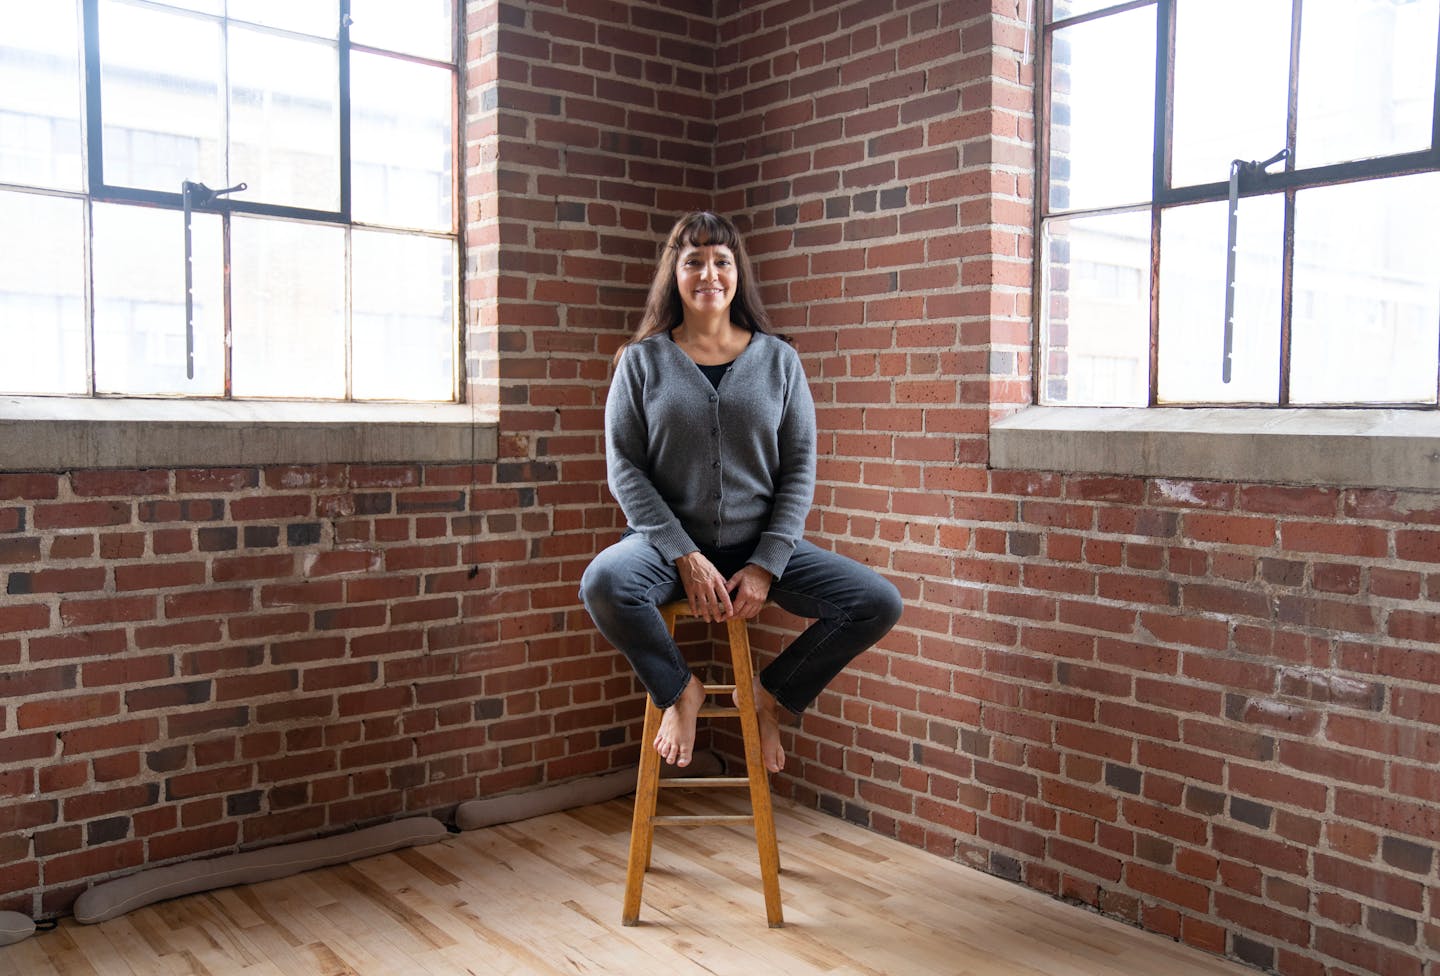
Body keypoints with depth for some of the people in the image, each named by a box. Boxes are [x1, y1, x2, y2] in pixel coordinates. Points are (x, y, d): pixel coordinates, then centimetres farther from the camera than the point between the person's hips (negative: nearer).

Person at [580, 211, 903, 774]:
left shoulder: (778, 359, 7)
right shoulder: (642, 360, 3)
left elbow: (799, 468, 2)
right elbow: (624, 467, -4)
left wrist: (766, 565, -10)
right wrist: (685, 557, -16)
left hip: (759, 545, 2)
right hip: (670, 542, -1)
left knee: (879, 603, -16)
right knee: (602, 583, -34)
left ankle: (770, 695, 9)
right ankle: (679, 689, -3)